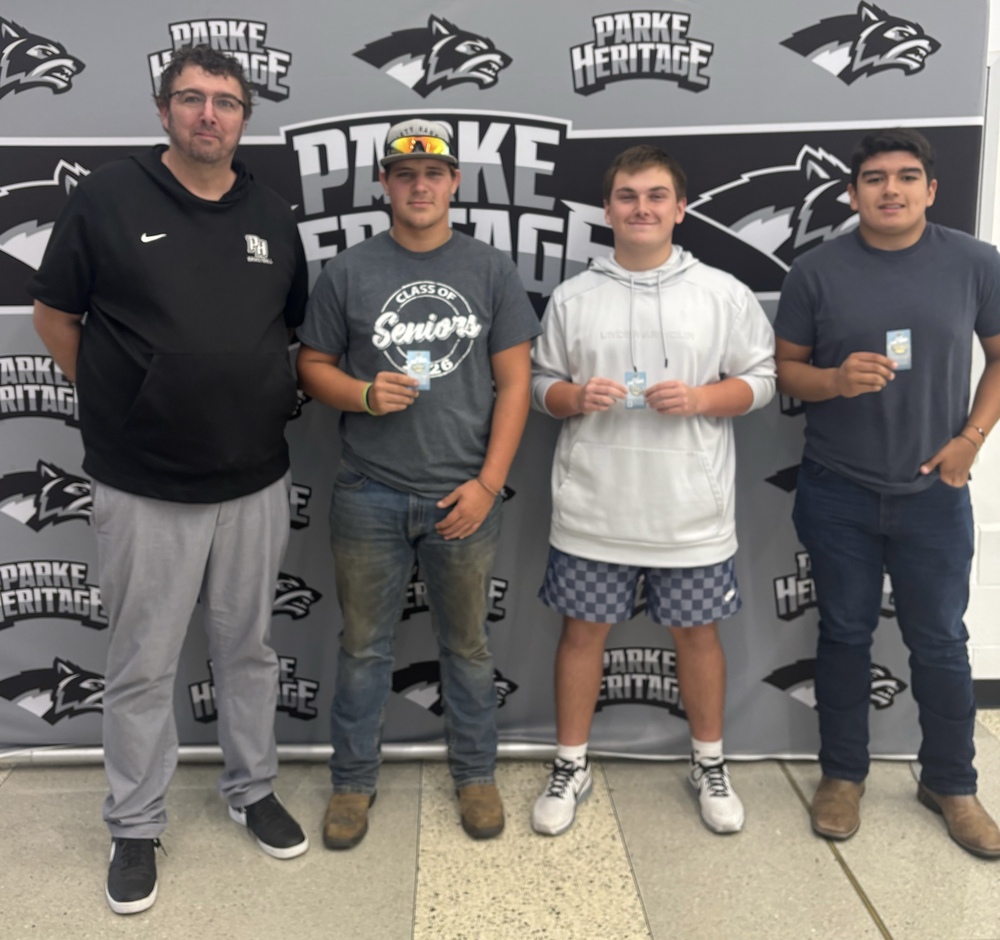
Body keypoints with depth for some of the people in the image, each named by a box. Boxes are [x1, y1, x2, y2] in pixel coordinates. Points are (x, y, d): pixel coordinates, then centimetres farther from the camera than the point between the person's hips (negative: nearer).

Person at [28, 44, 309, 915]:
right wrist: (120, 403, 5)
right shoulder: (107, 198, -5)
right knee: (142, 667, 9)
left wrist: (260, 398, 8)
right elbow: (54, 315, 3)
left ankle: (253, 788, 37)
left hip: (256, 482, 3)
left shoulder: (273, 215, 5)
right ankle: (135, 826, 28)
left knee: (248, 649, 17)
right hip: (145, 489, -3)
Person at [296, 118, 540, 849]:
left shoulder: (491, 271, 3)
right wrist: (364, 394, -14)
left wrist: (488, 483, -7)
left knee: (468, 644, 13)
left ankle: (476, 773, 31)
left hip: (463, 495, 0)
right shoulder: (349, 272, 3)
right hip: (369, 496, 0)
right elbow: (313, 365, 8)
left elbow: (514, 382, 0)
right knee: (364, 645, 11)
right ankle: (354, 780, 28)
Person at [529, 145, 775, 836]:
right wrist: (576, 397, -13)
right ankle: (572, 767, 28)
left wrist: (700, 398, -15)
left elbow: (761, 379, 3)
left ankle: (710, 765, 33)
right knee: (584, 629, 9)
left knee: (697, 631, 12)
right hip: (594, 507, 1)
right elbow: (540, 385, 9)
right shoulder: (573, 298, 5)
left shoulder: (724, 293, 2)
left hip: (692, 509, 0)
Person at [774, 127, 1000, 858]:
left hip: (934, 493, 1)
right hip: (838, 494, 0)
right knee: (845, 635, 13)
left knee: (940, 642, 10)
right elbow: (784, 368, 0)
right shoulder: (817, 271, -4)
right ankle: (843, 774, 30)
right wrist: (836, 379, -21)